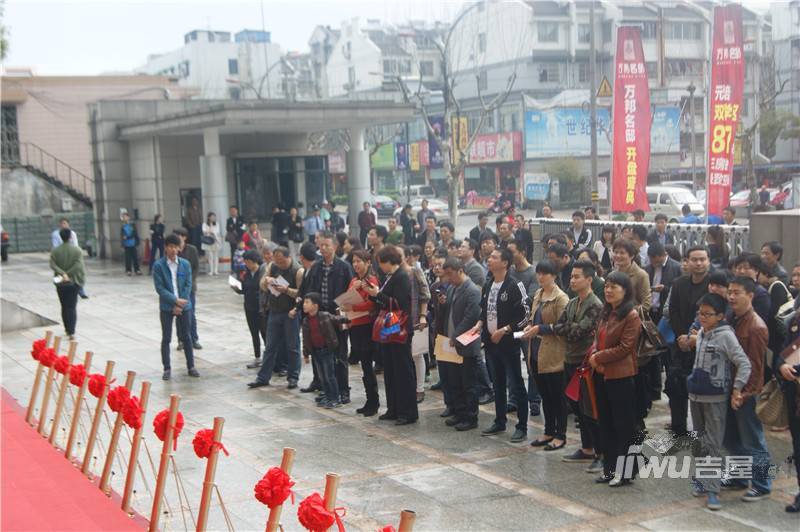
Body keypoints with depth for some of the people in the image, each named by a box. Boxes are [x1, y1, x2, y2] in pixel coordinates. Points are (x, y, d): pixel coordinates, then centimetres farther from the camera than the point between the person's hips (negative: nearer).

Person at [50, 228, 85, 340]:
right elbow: (78, 265, -18)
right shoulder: (77, 250, -6)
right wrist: (68, 274, -16)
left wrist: (62, 273, -19)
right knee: (72, 307, -1)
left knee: (64, 306, 16)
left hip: (61, 283, 2)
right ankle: (71, 332, -11)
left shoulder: (55, 250, -2)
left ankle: (67, 329, 25)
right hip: (74, 281, -2)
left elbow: (52, 265, -14)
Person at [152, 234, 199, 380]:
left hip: (184, 306, 2)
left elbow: (188, 286, -1)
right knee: (166, 338, 4)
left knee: (186, 337, 9)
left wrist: (180, 305, -9)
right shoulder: (159, 265, -7)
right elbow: (159, 288, -11)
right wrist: (175, 300, -18)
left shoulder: (185, 264, 0)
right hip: (166, 307, -2)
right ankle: (167, 369, 13)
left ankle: (191, 367, 18)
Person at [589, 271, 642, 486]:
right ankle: (609, 468, 24)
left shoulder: (631, 316, -13)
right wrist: (594, 356, -4)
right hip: (602, 375, 9)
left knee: (623, 425, 1)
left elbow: (625, 348, -18)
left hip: (621, 377, -8)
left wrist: (598, 358, -13)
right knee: (605, 424, 14)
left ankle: (624, 471, 10)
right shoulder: (606, 313, 13)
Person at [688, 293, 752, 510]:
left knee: (713, 445, -6)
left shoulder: (726, 336, -13)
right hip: (696, 395, 7)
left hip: (715, 398, -7)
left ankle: (712, 489, -4)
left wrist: (736, 390, -16)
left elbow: (744, 364, -15)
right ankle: (700, 479, 26)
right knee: (699, 442, 15)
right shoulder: (700, 334, 7)